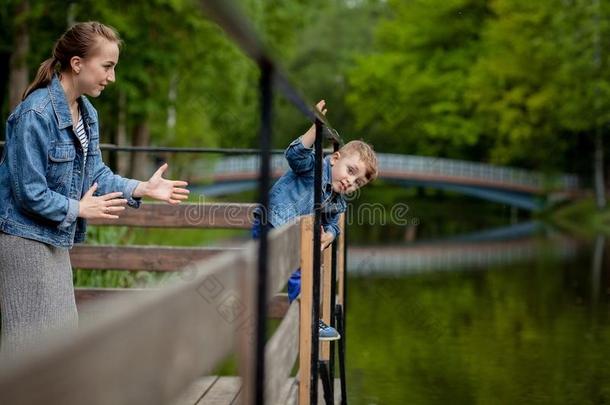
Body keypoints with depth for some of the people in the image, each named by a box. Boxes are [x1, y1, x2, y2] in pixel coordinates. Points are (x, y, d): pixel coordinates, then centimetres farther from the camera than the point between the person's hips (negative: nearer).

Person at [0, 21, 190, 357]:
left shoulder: (87, 113, 6)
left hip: (55, 240, 9)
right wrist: (78, 209, -11)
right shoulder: (36, 113, -22)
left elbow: (96, 174, 7)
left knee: (60, 326, 15)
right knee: (31, 333, -2)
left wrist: (143, 189, -6)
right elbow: (29, 192, -22)